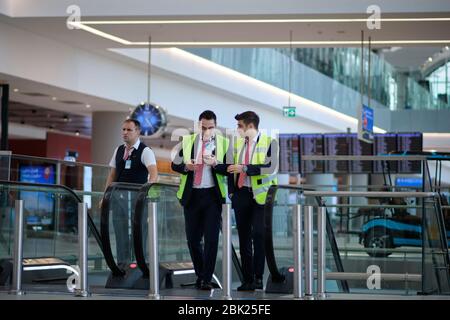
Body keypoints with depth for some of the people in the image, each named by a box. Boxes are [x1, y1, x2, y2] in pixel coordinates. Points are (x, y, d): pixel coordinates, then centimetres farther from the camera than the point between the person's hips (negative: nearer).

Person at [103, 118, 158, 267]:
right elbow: (112, 175, 16)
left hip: (137, 195, -5)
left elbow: (154, 173, -20)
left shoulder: (145, 151, -6)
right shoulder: (118, 150, 12)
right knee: (120, 231, 8)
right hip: (119, 195, 5)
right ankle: (122, 264, 16)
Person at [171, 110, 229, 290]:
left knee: (211, 238, -8)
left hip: (212, 195, -3)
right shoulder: (188, 141, 9)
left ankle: (206, 279, -4)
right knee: (192, 238, 7)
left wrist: (215, 163, -21)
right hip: (191, 195, 3)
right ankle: (200, 275, 21)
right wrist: (186, 166, -11)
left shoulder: (224, 143, 2)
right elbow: (175, 165, 10)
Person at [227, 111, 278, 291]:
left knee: (258, 235, -15)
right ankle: (247, 280, 11)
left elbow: (271, 167, -18)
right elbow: (232, 169, 18)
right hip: (241, 195, 6)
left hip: (260, 195, -5)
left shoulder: (269, 142, -5)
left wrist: (244, 168, -19)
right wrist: (232, 192, 8)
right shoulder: (238, 143, 13)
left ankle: (259, 277, -7)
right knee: (244, 238, 6)